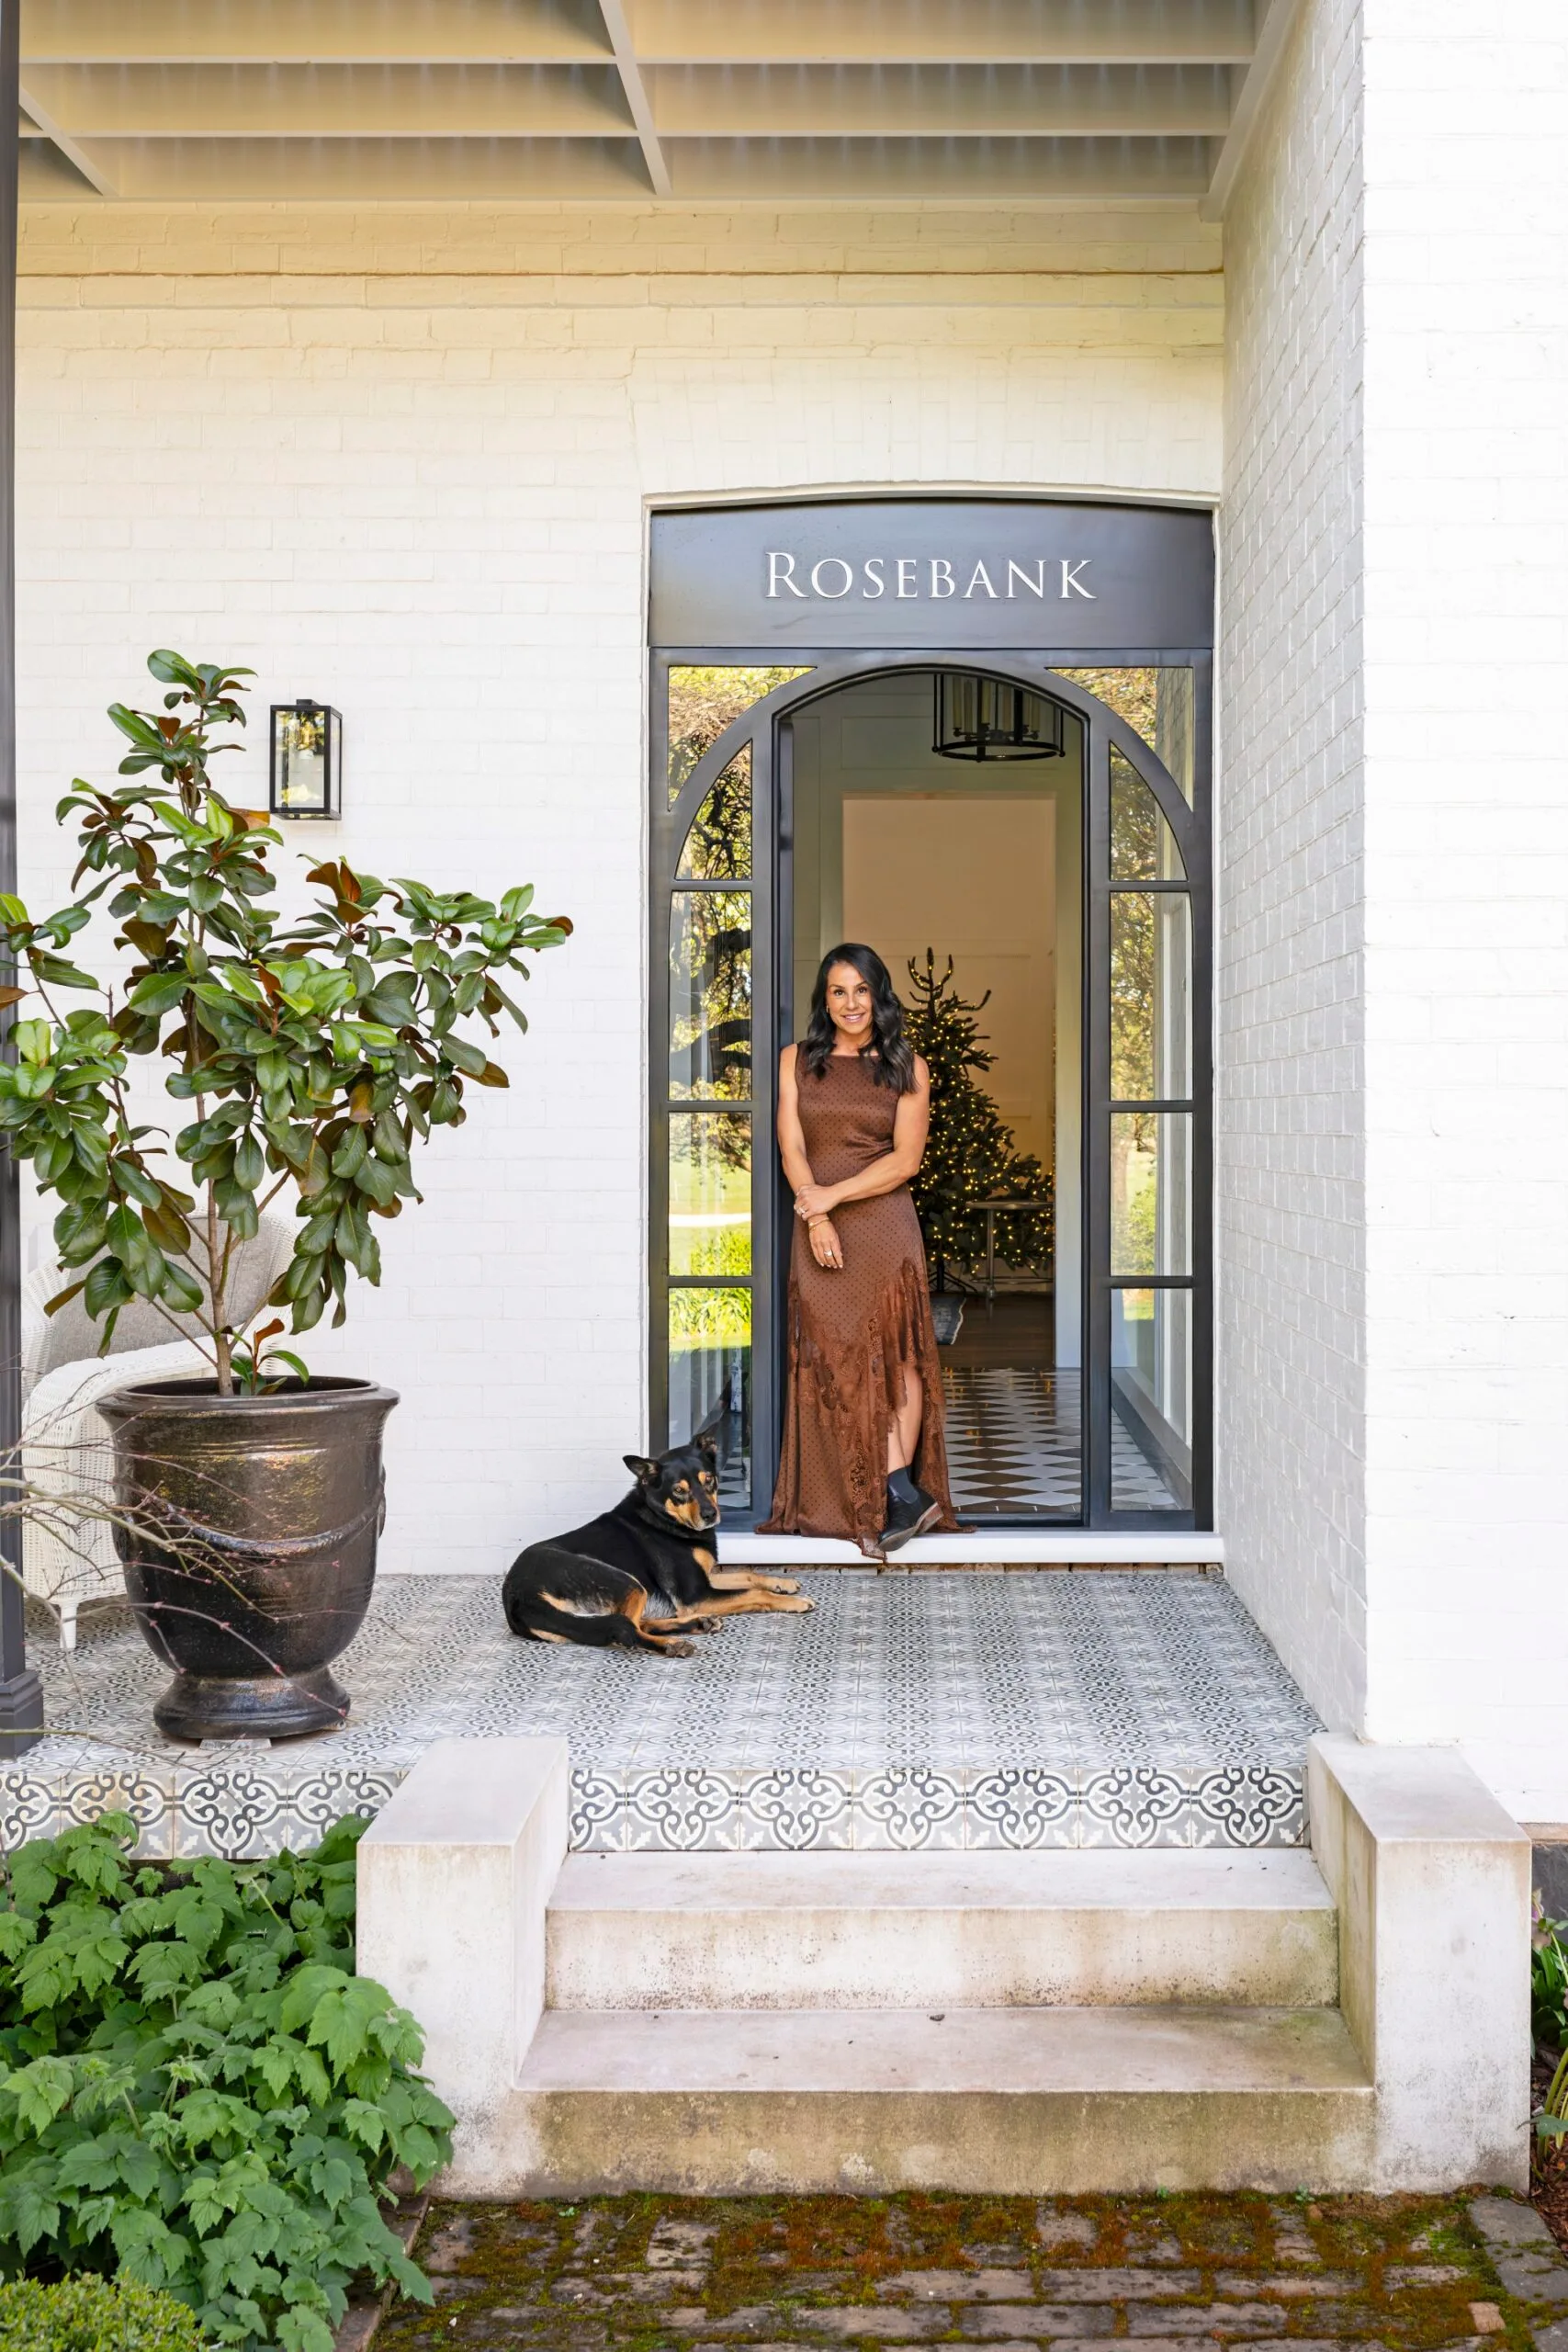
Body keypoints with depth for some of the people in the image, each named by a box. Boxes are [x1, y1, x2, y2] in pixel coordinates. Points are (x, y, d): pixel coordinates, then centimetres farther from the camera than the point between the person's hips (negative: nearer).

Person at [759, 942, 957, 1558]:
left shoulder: (906, 1067, 5)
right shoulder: (797, 1061, 10)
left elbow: (906, 1159, -3)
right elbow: (791, 1147, 1)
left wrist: (834, 1195, -13)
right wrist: (817, 1219, -13)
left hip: (884, 1225, -2)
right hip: (818, 1229, 2)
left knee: (893, 1354, -8)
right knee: (829, 1361, -2)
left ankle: (897, 1493, -11)